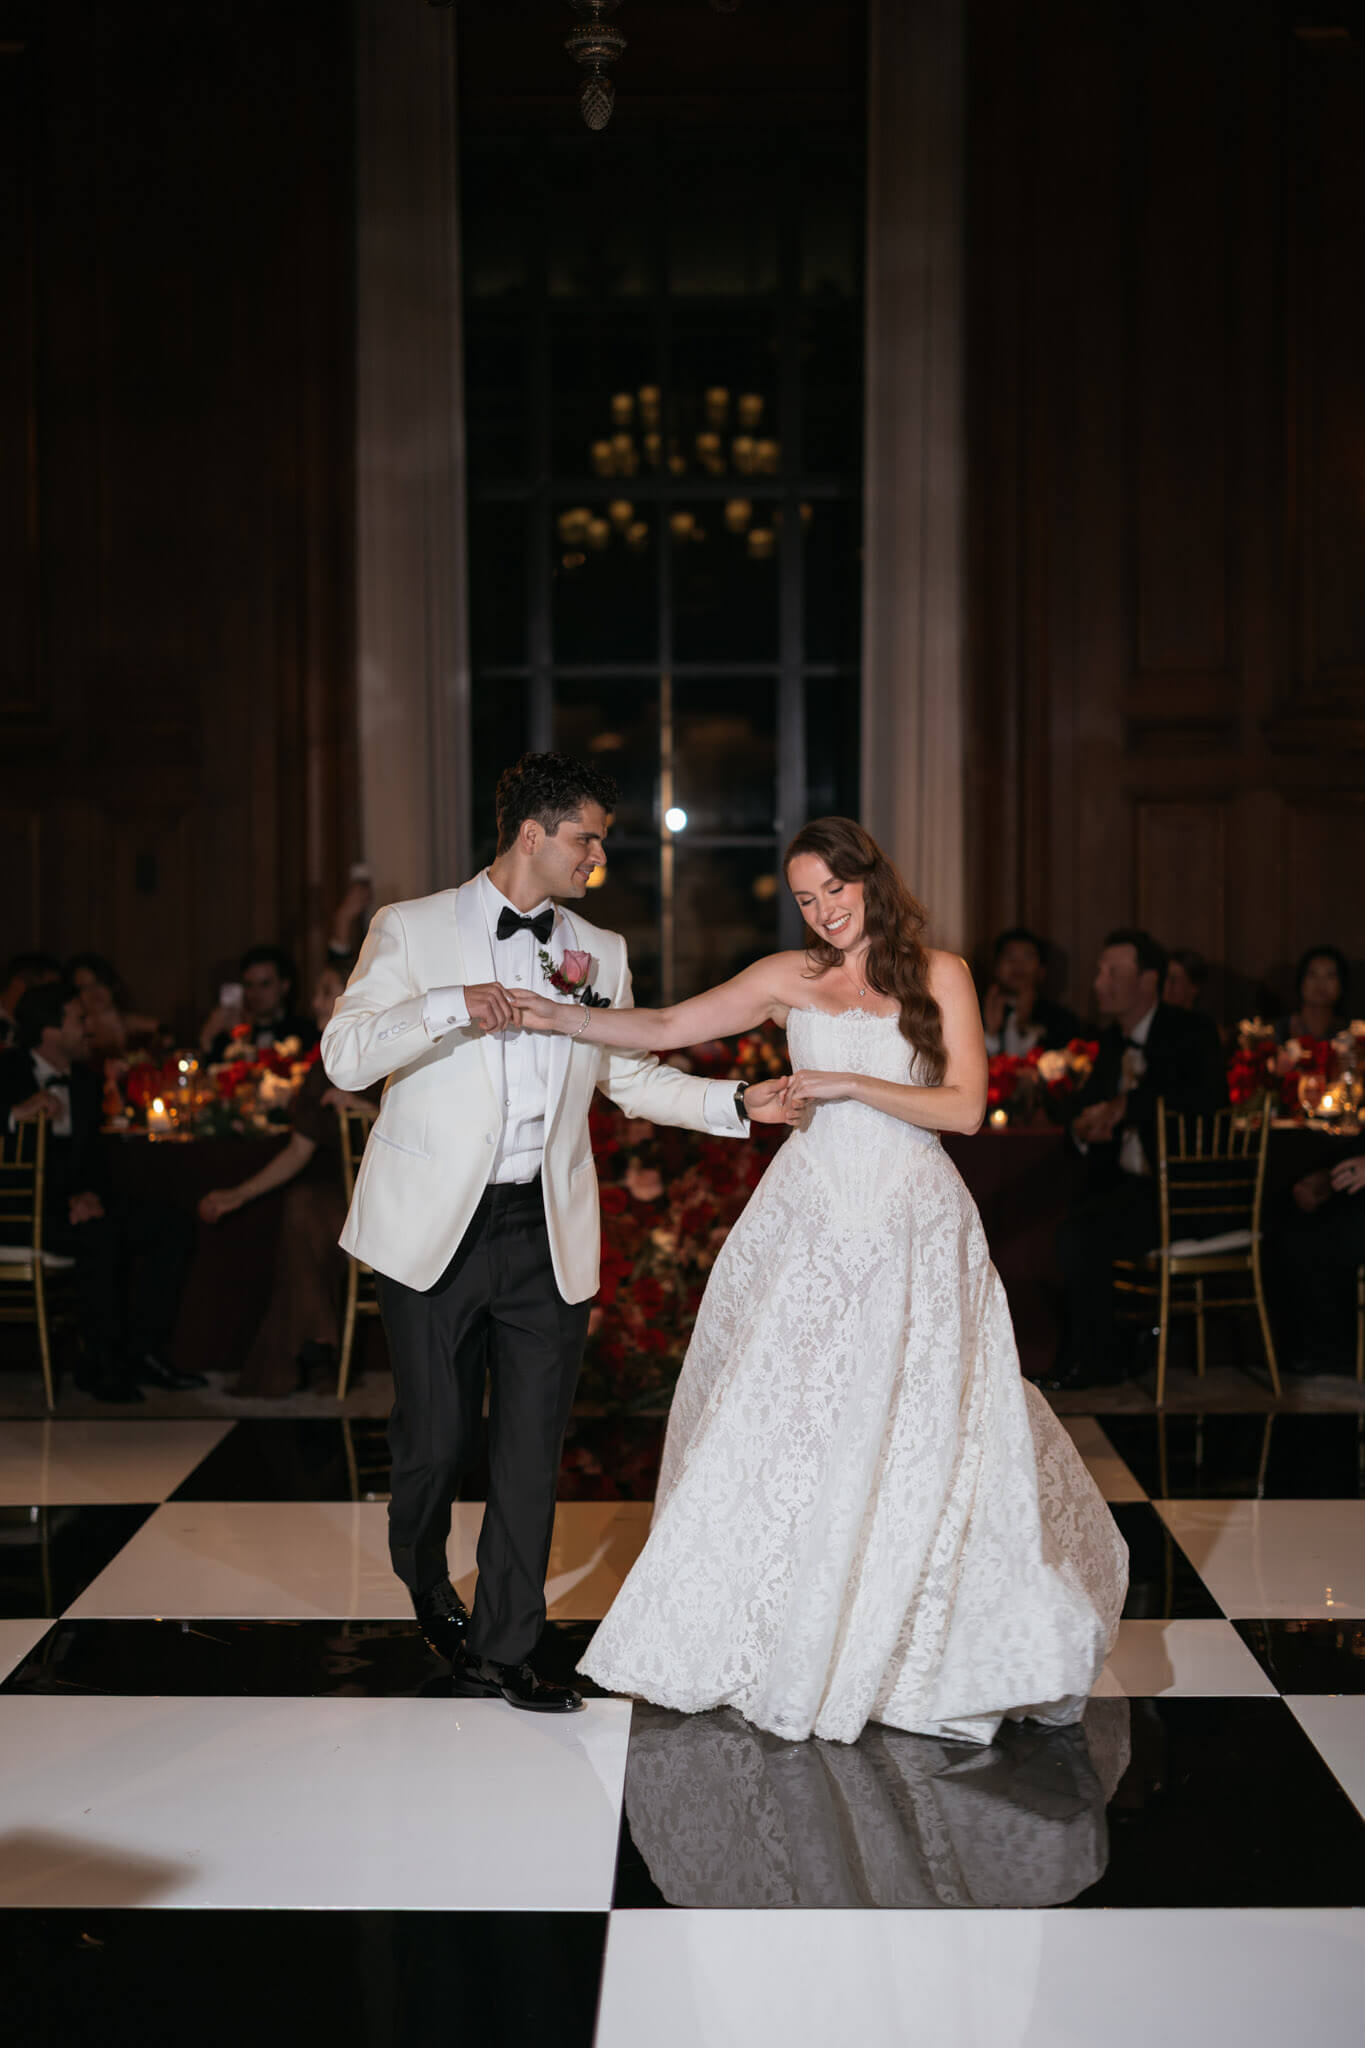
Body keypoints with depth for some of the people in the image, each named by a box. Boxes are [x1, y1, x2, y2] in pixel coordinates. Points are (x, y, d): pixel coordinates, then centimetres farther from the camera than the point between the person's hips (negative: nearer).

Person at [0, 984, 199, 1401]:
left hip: (67, 1205, 8)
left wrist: (90, 1194, -7)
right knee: (100, 1234, -34)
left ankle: (140, 1351, -6)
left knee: (173, 1226, -7)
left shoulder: (83, 1079, 16)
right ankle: (101, 1365, -21)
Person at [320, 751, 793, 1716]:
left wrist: (736, 1102, -1)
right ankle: (427, 1582, 37)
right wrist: (448, 1009, -22)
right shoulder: (412, 931, -1)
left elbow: (633, 1075, 14)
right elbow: (345, 1057, -7)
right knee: (436, 1436, 5)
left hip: (547, 1234, 3)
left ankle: (505, 1647, 17)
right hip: (438, 1229, -3)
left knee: (532, 1448, 4)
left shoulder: (599, 952, 11)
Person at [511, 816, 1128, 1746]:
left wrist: (851, 1085, -11)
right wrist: (565, 1020, -9)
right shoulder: (789, 978, 7)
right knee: (777, 1423, 0)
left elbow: (965, 1106, -5)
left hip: (914, 1233, -2)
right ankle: (778, 1641, 15)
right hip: (810, 1227, 2)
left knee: (919, 1435, -1)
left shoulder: (939, 975, 2)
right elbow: (668, 1028, 2)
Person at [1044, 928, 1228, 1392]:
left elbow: (1209, 1094, -23)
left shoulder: (1190, 1032, -5)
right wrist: (1083, 1124, -3)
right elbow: (1081, 1103, 23)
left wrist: (1124, 1107, -22)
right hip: (1126, 1185, 7)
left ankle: (1090, 1360, -7)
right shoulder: (1113, 1040, 17)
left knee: (1078, 1231, -24)